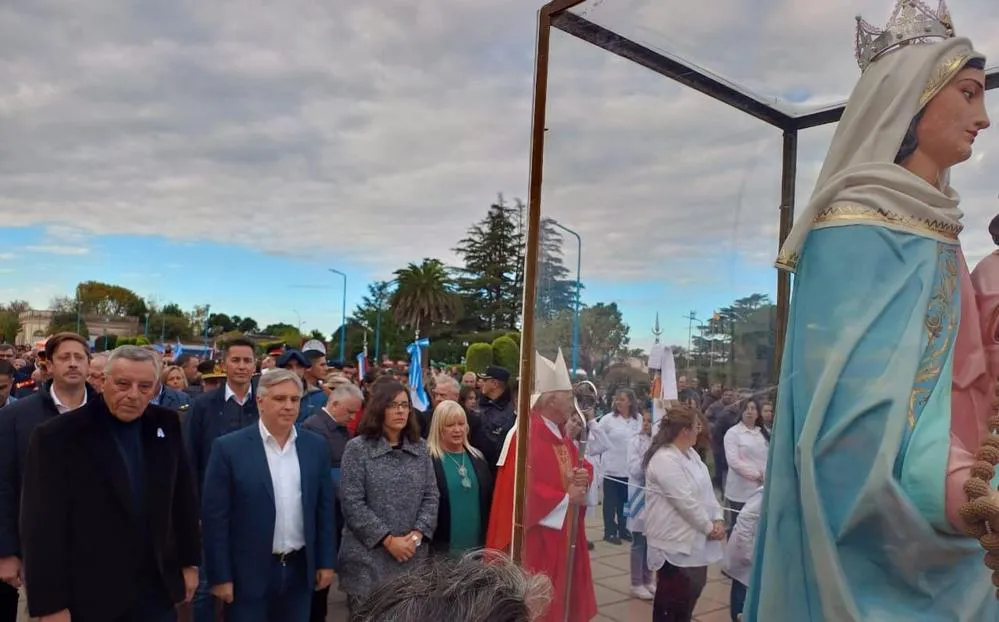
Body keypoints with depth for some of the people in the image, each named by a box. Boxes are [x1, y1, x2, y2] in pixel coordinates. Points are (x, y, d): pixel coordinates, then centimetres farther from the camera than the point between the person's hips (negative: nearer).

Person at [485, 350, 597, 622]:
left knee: (559, 597, 17)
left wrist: (583, 476, -5)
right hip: (534, 540, -9)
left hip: (562, 535, 9)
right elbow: (523, 488, -27)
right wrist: (566, 499, -17)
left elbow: (580, 466, 20)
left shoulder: (562, 435, 10)